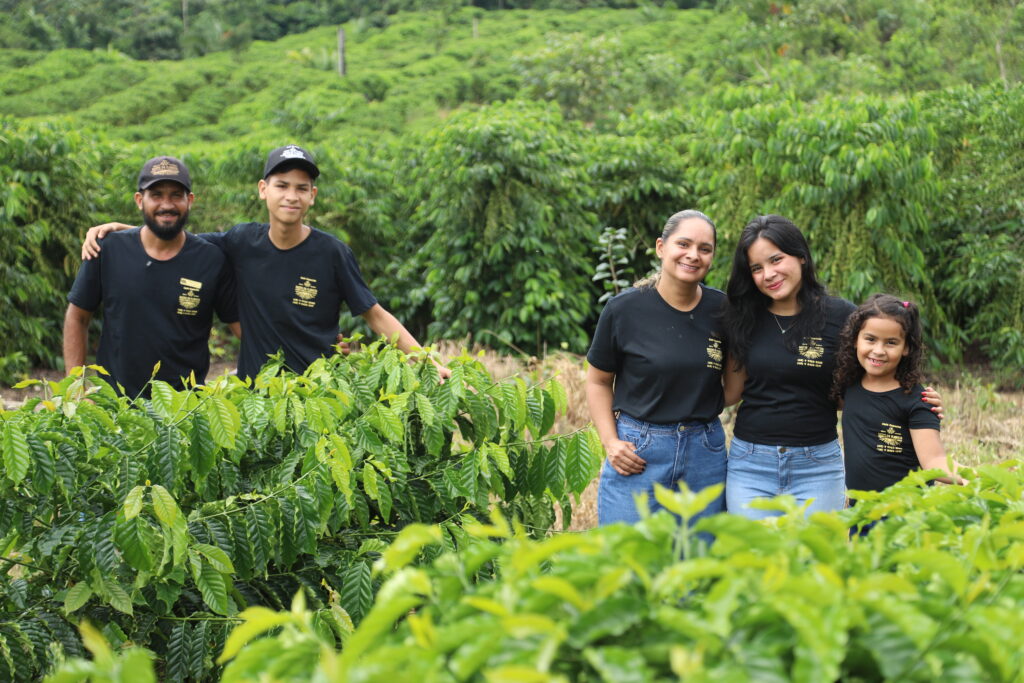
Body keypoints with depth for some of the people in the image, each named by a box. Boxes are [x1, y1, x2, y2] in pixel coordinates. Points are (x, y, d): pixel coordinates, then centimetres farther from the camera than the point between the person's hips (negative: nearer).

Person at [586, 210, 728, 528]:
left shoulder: (722, 310, 1)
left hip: (706, 454, 3)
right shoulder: (624, 309, -6)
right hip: (637, 454, -2)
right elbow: (598, 381, 5)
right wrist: (610, 441, -6)